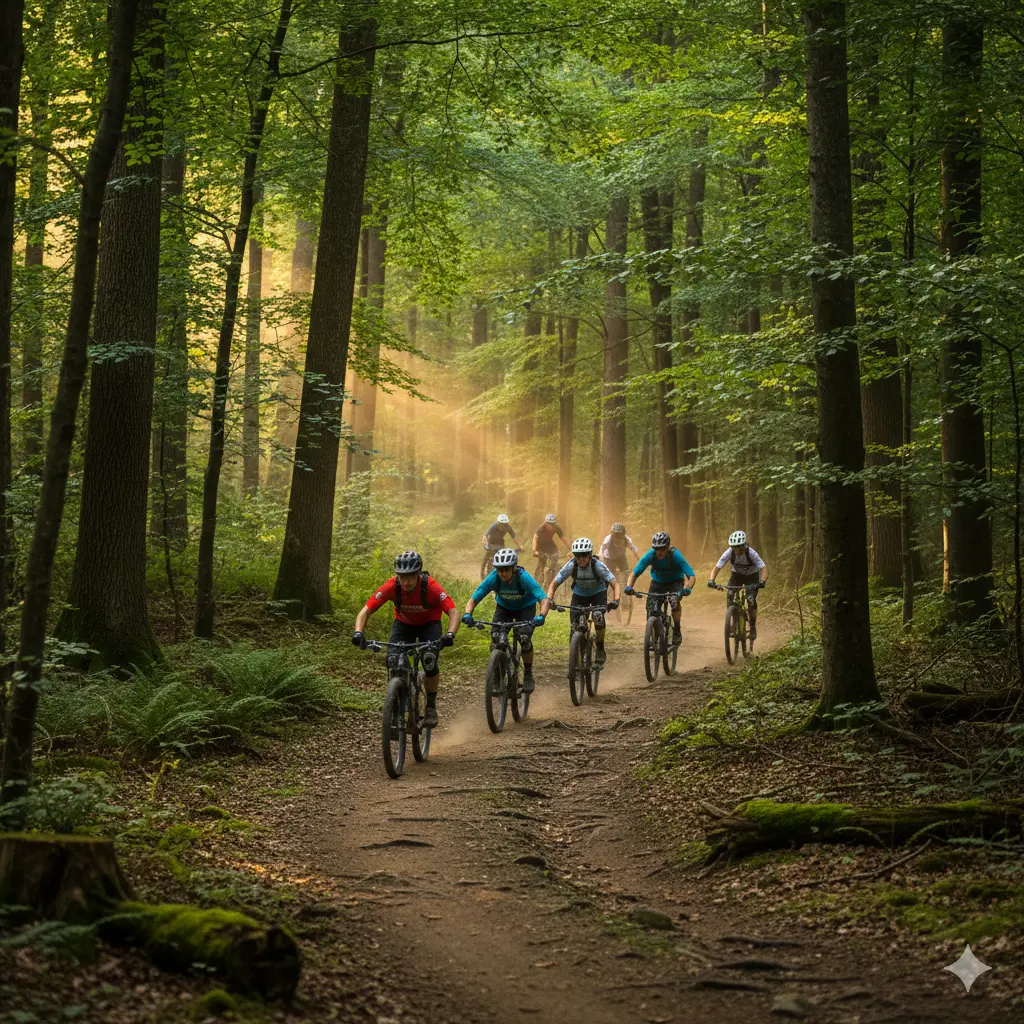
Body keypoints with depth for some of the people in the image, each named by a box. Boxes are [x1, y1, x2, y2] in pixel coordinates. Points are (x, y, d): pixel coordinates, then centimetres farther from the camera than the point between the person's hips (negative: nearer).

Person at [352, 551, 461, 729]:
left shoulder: (431, 587, -32)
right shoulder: (391, 587, -28)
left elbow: (453, 614, -36)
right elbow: (365, 612, -27)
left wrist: (450, 635, -55)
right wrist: (358, 632, -45)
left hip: (429, 624, -2)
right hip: (403, 623, 2)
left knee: (429, 660, -27)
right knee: (393, 661, -23)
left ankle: (431, 707, -5)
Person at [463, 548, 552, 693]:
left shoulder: (524, 578, -35)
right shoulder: (493, 578, -29)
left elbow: (544, 599, -42)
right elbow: (473, 599, -27)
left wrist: (541, 616, -62)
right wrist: (468, 614, -48)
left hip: (525, 607, -2)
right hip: (504, 607, 2)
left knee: (524, 638, -24)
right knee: (495, 637, -21)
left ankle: (528, 676, -2)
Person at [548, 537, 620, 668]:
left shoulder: (598, 566, -30)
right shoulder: (571, 566, -26)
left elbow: (615, 584, -31)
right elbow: (554, 584, -21)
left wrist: (615, 600, -49)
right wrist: (549, 600, -38)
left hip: (598, 592, -2)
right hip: (579, 593, 2)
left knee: (598, 617, -28)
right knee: (575, 625, -12)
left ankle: (600, 651, -8)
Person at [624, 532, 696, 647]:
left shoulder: (675, 556, -32)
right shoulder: (650, 556, -26)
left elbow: (692, 576, -35)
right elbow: (634, 573, -24)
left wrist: (687, 589, -55)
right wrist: (629, 586, -44)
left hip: (675, 581, -2)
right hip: (657, 582, 2)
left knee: (674, 601, -34)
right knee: (651, 611, -16)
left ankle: (677, 631, -12)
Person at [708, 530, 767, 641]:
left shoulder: (751, 553, -34)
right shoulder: (729, 552, -28)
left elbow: (763, 568, -37)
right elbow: (717, 567, -27)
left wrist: (762, 581, -55)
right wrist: (711, 580, -45)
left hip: (751, 576, -2)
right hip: (736, 575, 2)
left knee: (751, 600, -20)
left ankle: (753, 627, -2)